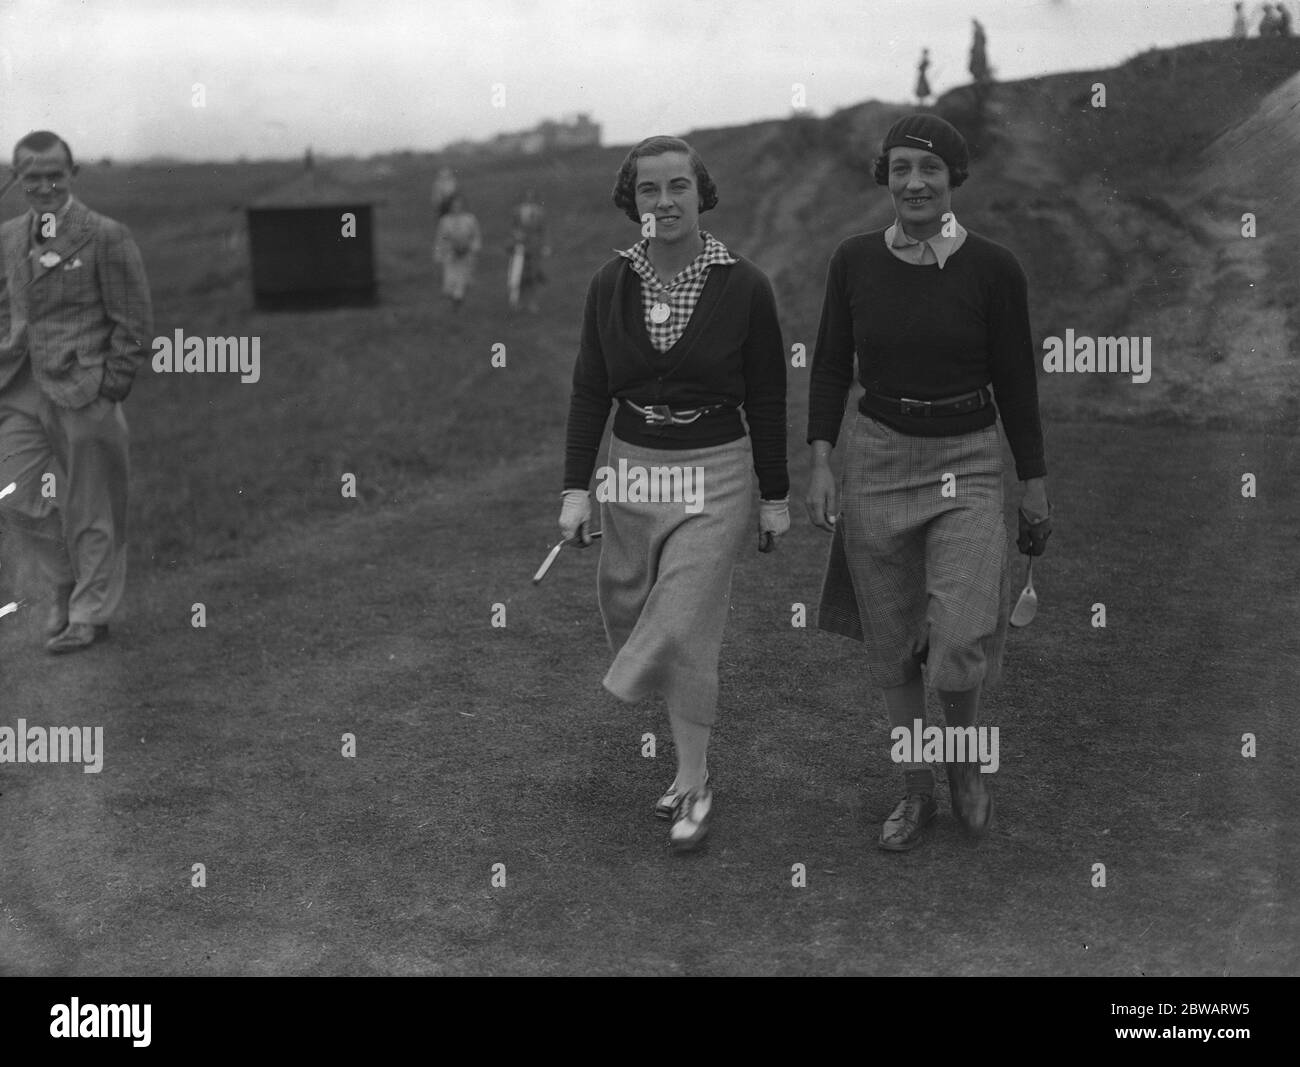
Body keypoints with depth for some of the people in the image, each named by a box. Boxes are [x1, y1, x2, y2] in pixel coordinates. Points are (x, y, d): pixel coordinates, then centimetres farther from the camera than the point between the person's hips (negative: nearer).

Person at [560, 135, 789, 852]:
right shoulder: (611, 283, -1)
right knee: (629, 615, 10)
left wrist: (775, 496, 0)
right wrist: (575, 488, -5)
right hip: (630, 468, 4)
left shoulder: (743, 286, -8)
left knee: (683, 631, -5)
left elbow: (766, 400, -3)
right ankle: (691, 766, 29)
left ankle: (693, 784, 12)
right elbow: (589, 390, 1)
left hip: (714, 473, -4)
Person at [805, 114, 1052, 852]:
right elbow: (830, 367, 5)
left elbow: (1016, 383, -1)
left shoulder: (994, 268, -7)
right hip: (876, 459, 2)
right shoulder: (856, 261, -1)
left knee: (959, 644, -13)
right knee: (891, 647, 8)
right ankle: (918, 793, 27)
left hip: (967, 464, -2)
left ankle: (966, 759, 19)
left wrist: (1037, 489, 2)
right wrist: (822, 463, -5)